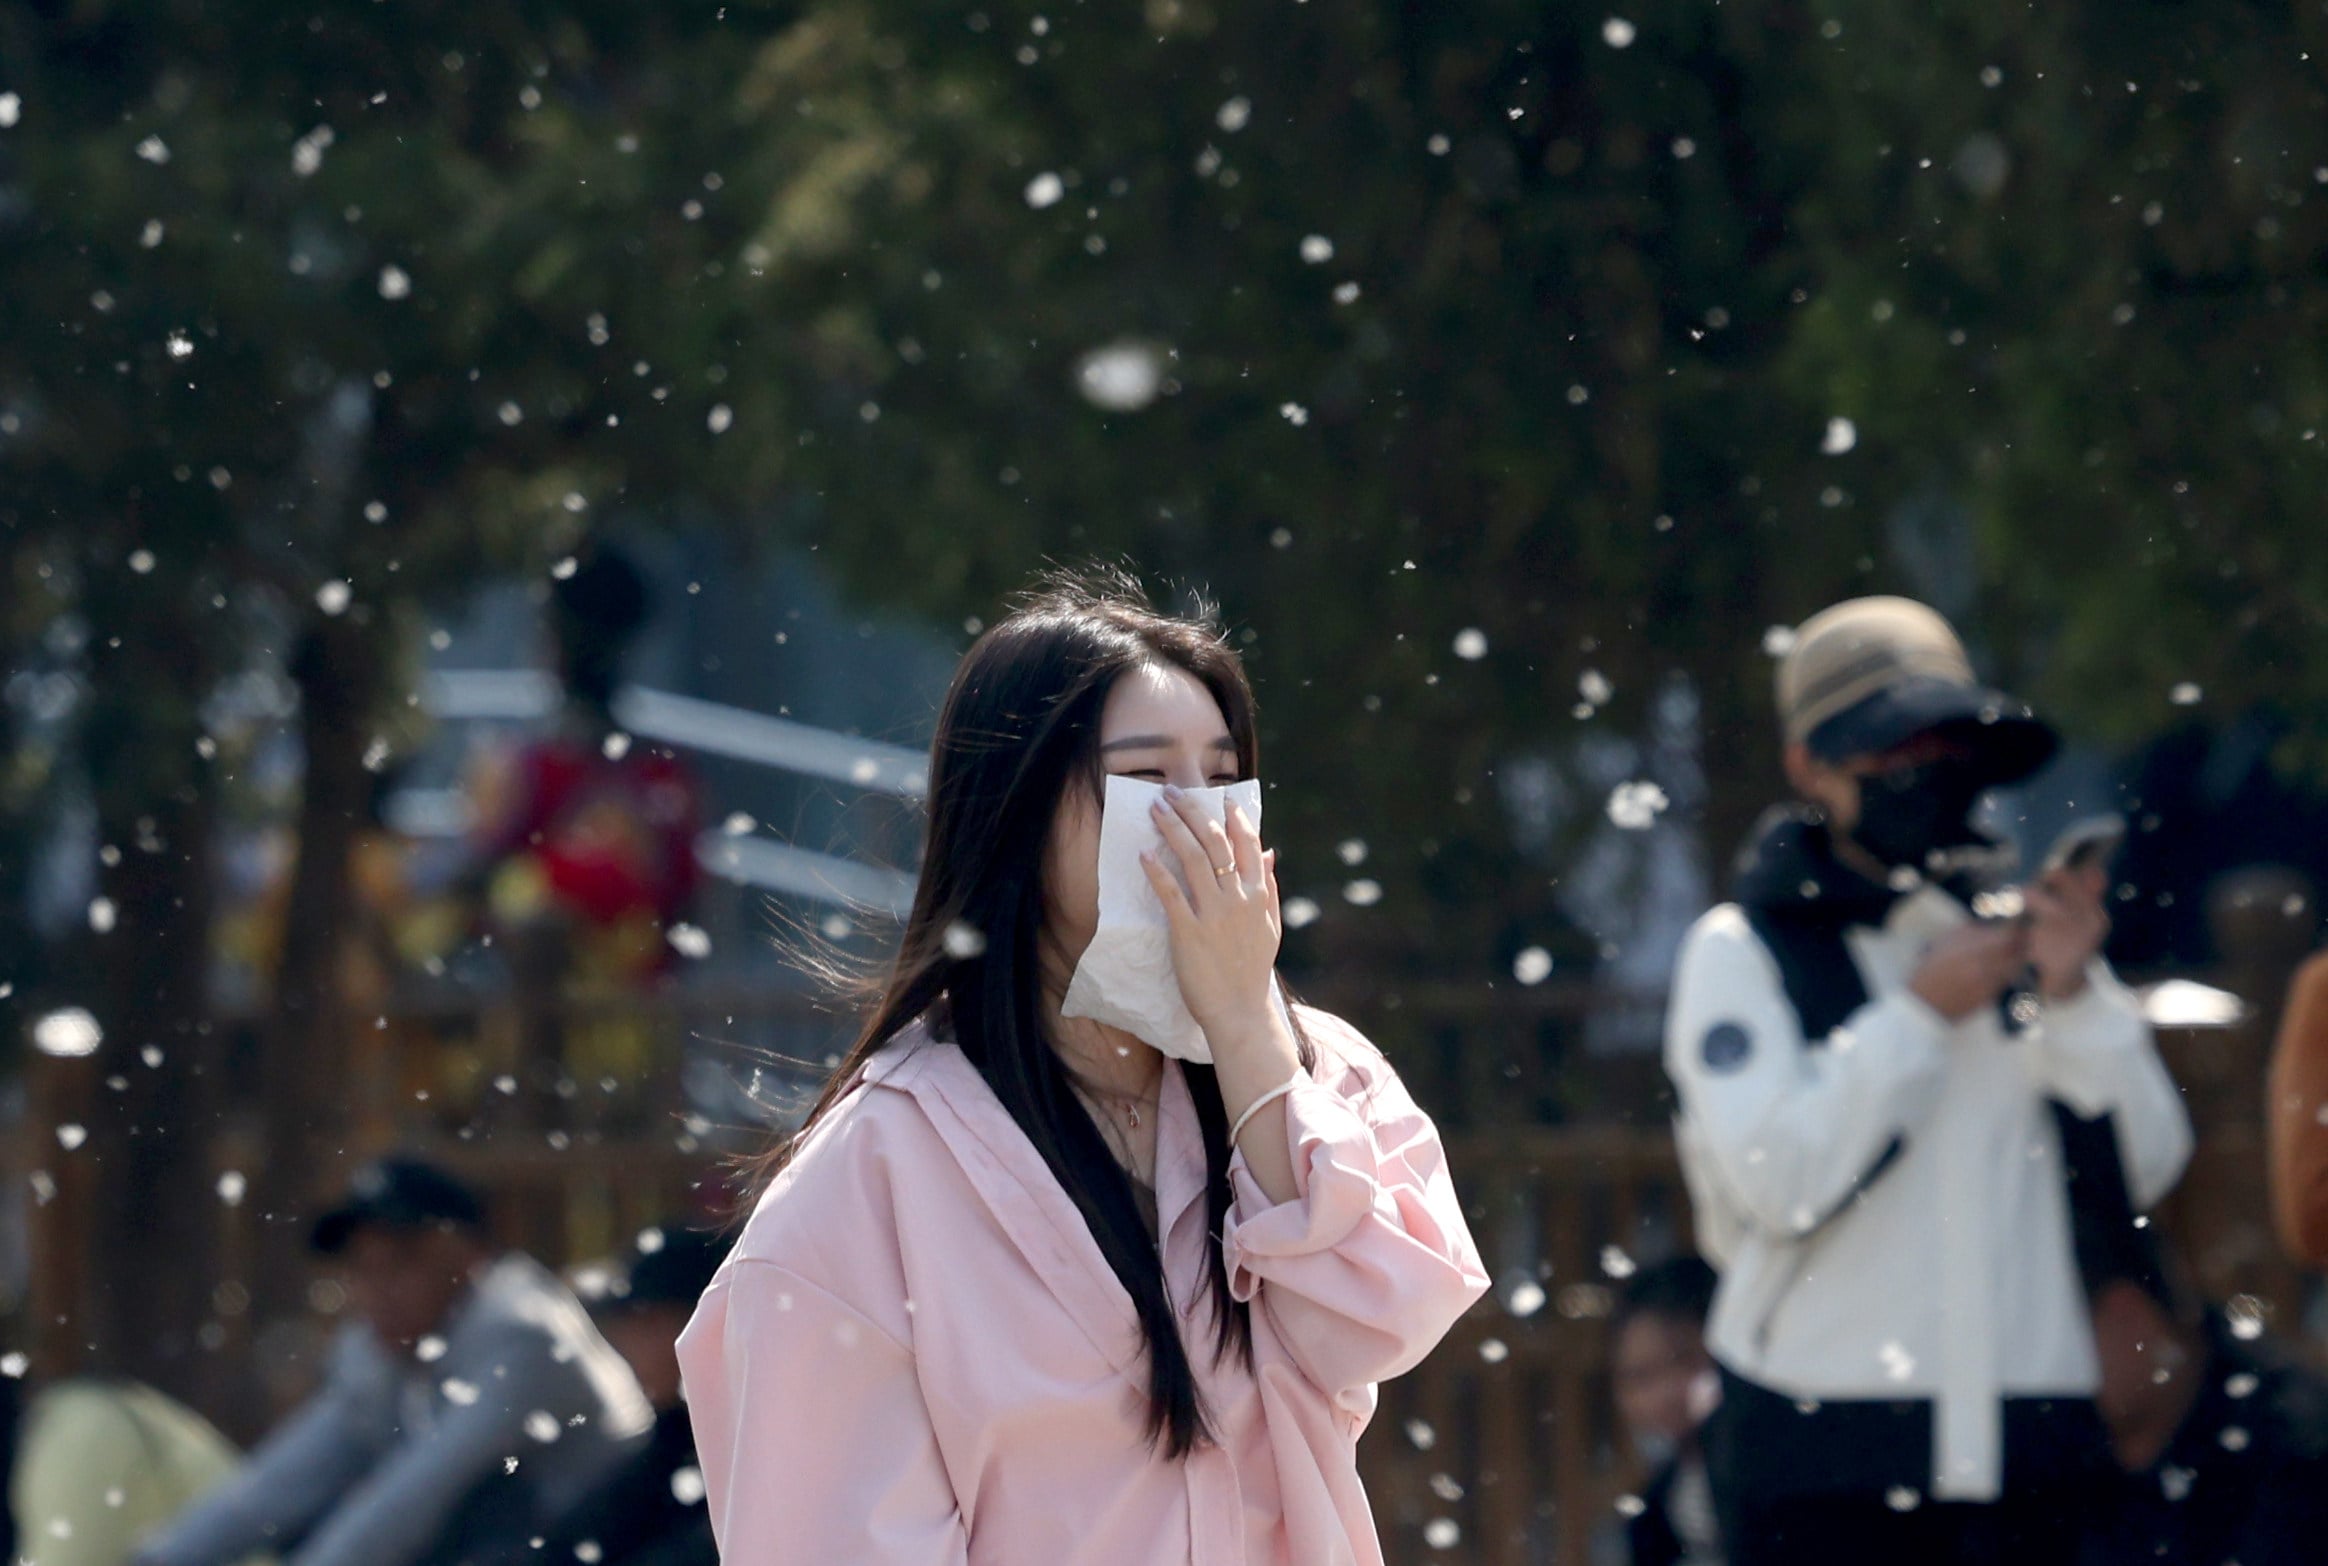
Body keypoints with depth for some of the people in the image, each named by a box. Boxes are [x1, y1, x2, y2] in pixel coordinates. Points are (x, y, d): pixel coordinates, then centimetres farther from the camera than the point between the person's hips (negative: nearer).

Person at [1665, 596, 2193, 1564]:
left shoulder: (2013, 930, 13)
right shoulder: (1743, 952, 1)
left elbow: (2146, 1168, 7)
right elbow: (1778, 1181, -13)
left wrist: (2077, 996, -6)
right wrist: (1921, 1013, -10)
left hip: (2017, 1446, 4)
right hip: (1823, 1446, -4)